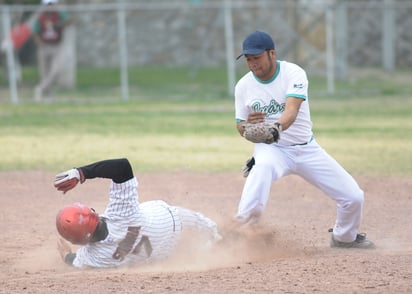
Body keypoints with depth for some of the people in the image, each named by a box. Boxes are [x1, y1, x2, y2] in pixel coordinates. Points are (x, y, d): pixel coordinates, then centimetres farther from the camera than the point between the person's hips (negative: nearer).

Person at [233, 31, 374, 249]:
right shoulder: (243, 86, -5)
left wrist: (277, 127, -53)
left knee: (353, 197, -2)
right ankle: (241, 229, -46)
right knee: (263, 168, -39)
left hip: (307, 150, 0)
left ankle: (344, 237, 28)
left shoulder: (293, 73, -15)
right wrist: (247, 125, -20)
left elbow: (292, 110, -31)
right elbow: (240, 127, 5)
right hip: (272, 150, 0)